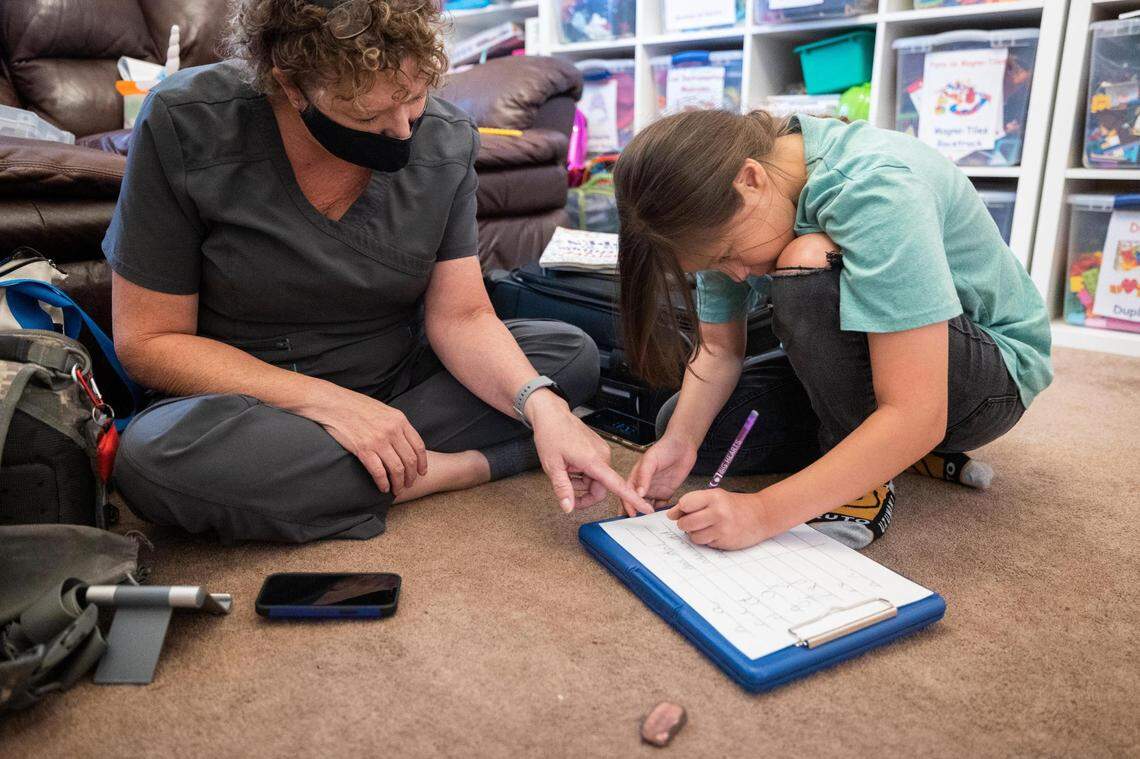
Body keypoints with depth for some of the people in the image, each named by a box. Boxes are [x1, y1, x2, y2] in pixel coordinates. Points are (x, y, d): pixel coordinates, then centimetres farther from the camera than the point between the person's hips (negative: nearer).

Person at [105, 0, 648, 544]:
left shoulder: (446, 139, -10)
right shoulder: (184, 126, -19)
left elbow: (461, 318, -11)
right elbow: (148, 341, -16)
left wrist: (540, 405, -30)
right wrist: (326, 401, -26)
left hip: (394, 385, 3)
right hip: (257, 403, -2)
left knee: (571, 353, -7)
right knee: (157, 452, -35)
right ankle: (460, 468, -19)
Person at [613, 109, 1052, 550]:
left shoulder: (876, 190, -33)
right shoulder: (724, 205, -11)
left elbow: (918, 415, -37)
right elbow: (719, 346, -4)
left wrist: (765, 512, -38)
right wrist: (679, 442, -23)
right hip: (858, 368, 7)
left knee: (807, 264, -34)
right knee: (683, 424, -8)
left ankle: (864, 481, -16)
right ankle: (889, 452, 1)